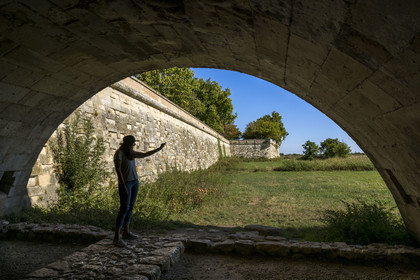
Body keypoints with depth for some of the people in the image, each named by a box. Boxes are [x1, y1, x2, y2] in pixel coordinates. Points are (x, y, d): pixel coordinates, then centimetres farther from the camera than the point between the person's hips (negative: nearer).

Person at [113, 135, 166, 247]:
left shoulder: (131, 153, 11)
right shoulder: (119, 153, -14)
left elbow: (145, 154, 19)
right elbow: (118, 170, -19)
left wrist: (159, 148, 18)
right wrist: (123, 186, -22)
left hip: (134, 182, 9)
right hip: (125, 183, -9)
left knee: (130, 207, 11)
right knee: (124, 209, -13)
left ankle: (126, 232, 21)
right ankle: (116, 237, -9)